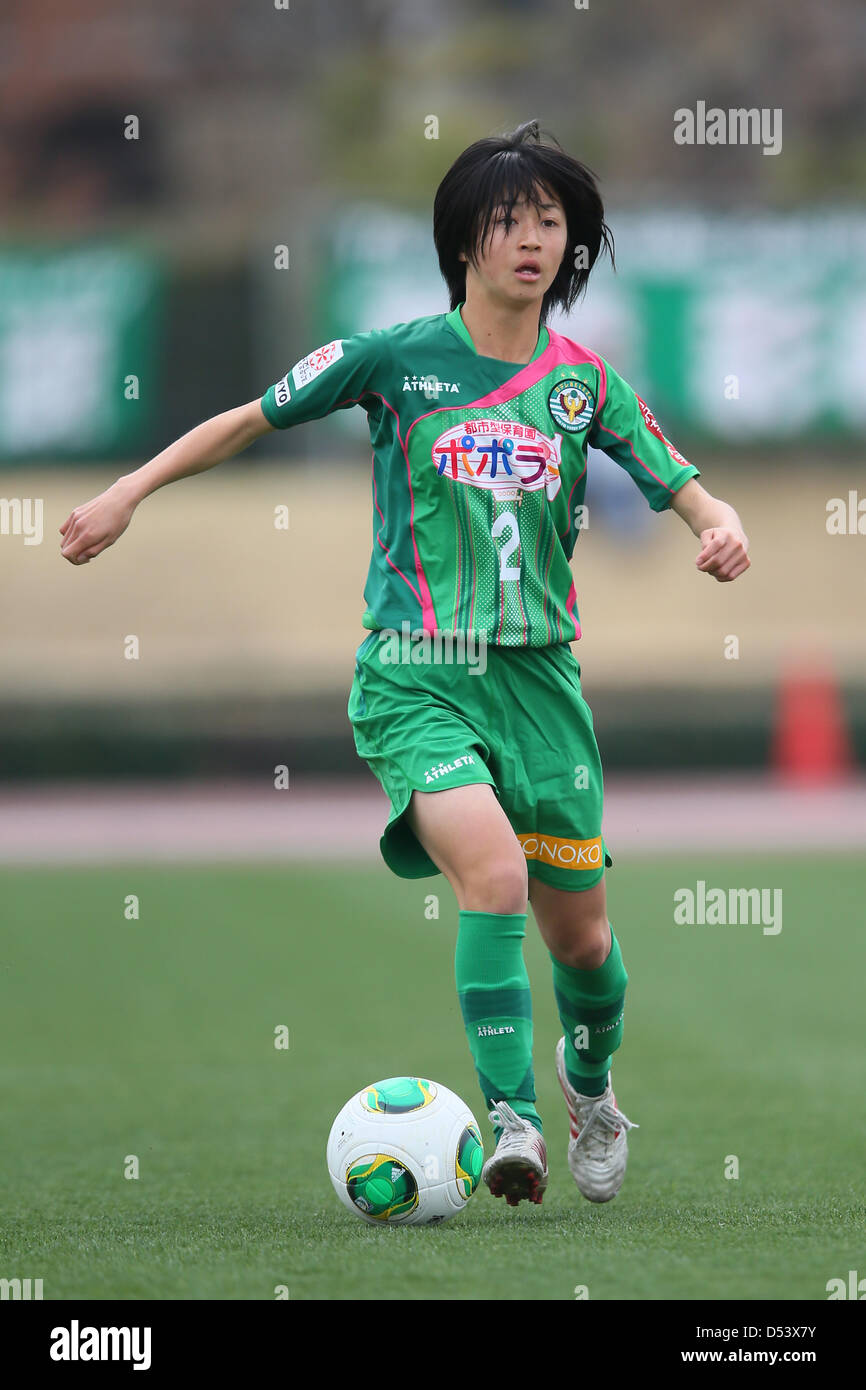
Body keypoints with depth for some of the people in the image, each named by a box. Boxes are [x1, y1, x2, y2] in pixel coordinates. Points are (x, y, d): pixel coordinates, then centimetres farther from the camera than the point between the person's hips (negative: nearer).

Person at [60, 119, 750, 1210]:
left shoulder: (584, 383, 4)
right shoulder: (396, 358, -2)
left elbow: (685, 489, 5)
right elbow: (252, 421, 8)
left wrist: (723, 527, -18)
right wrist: (129, 492, 5)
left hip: (538, 676, 3)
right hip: (413, 679, -3)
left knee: (580, 934, 9)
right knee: (495, 877, -27)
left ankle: (591, 1087, 40)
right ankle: (511, 1123, -23)